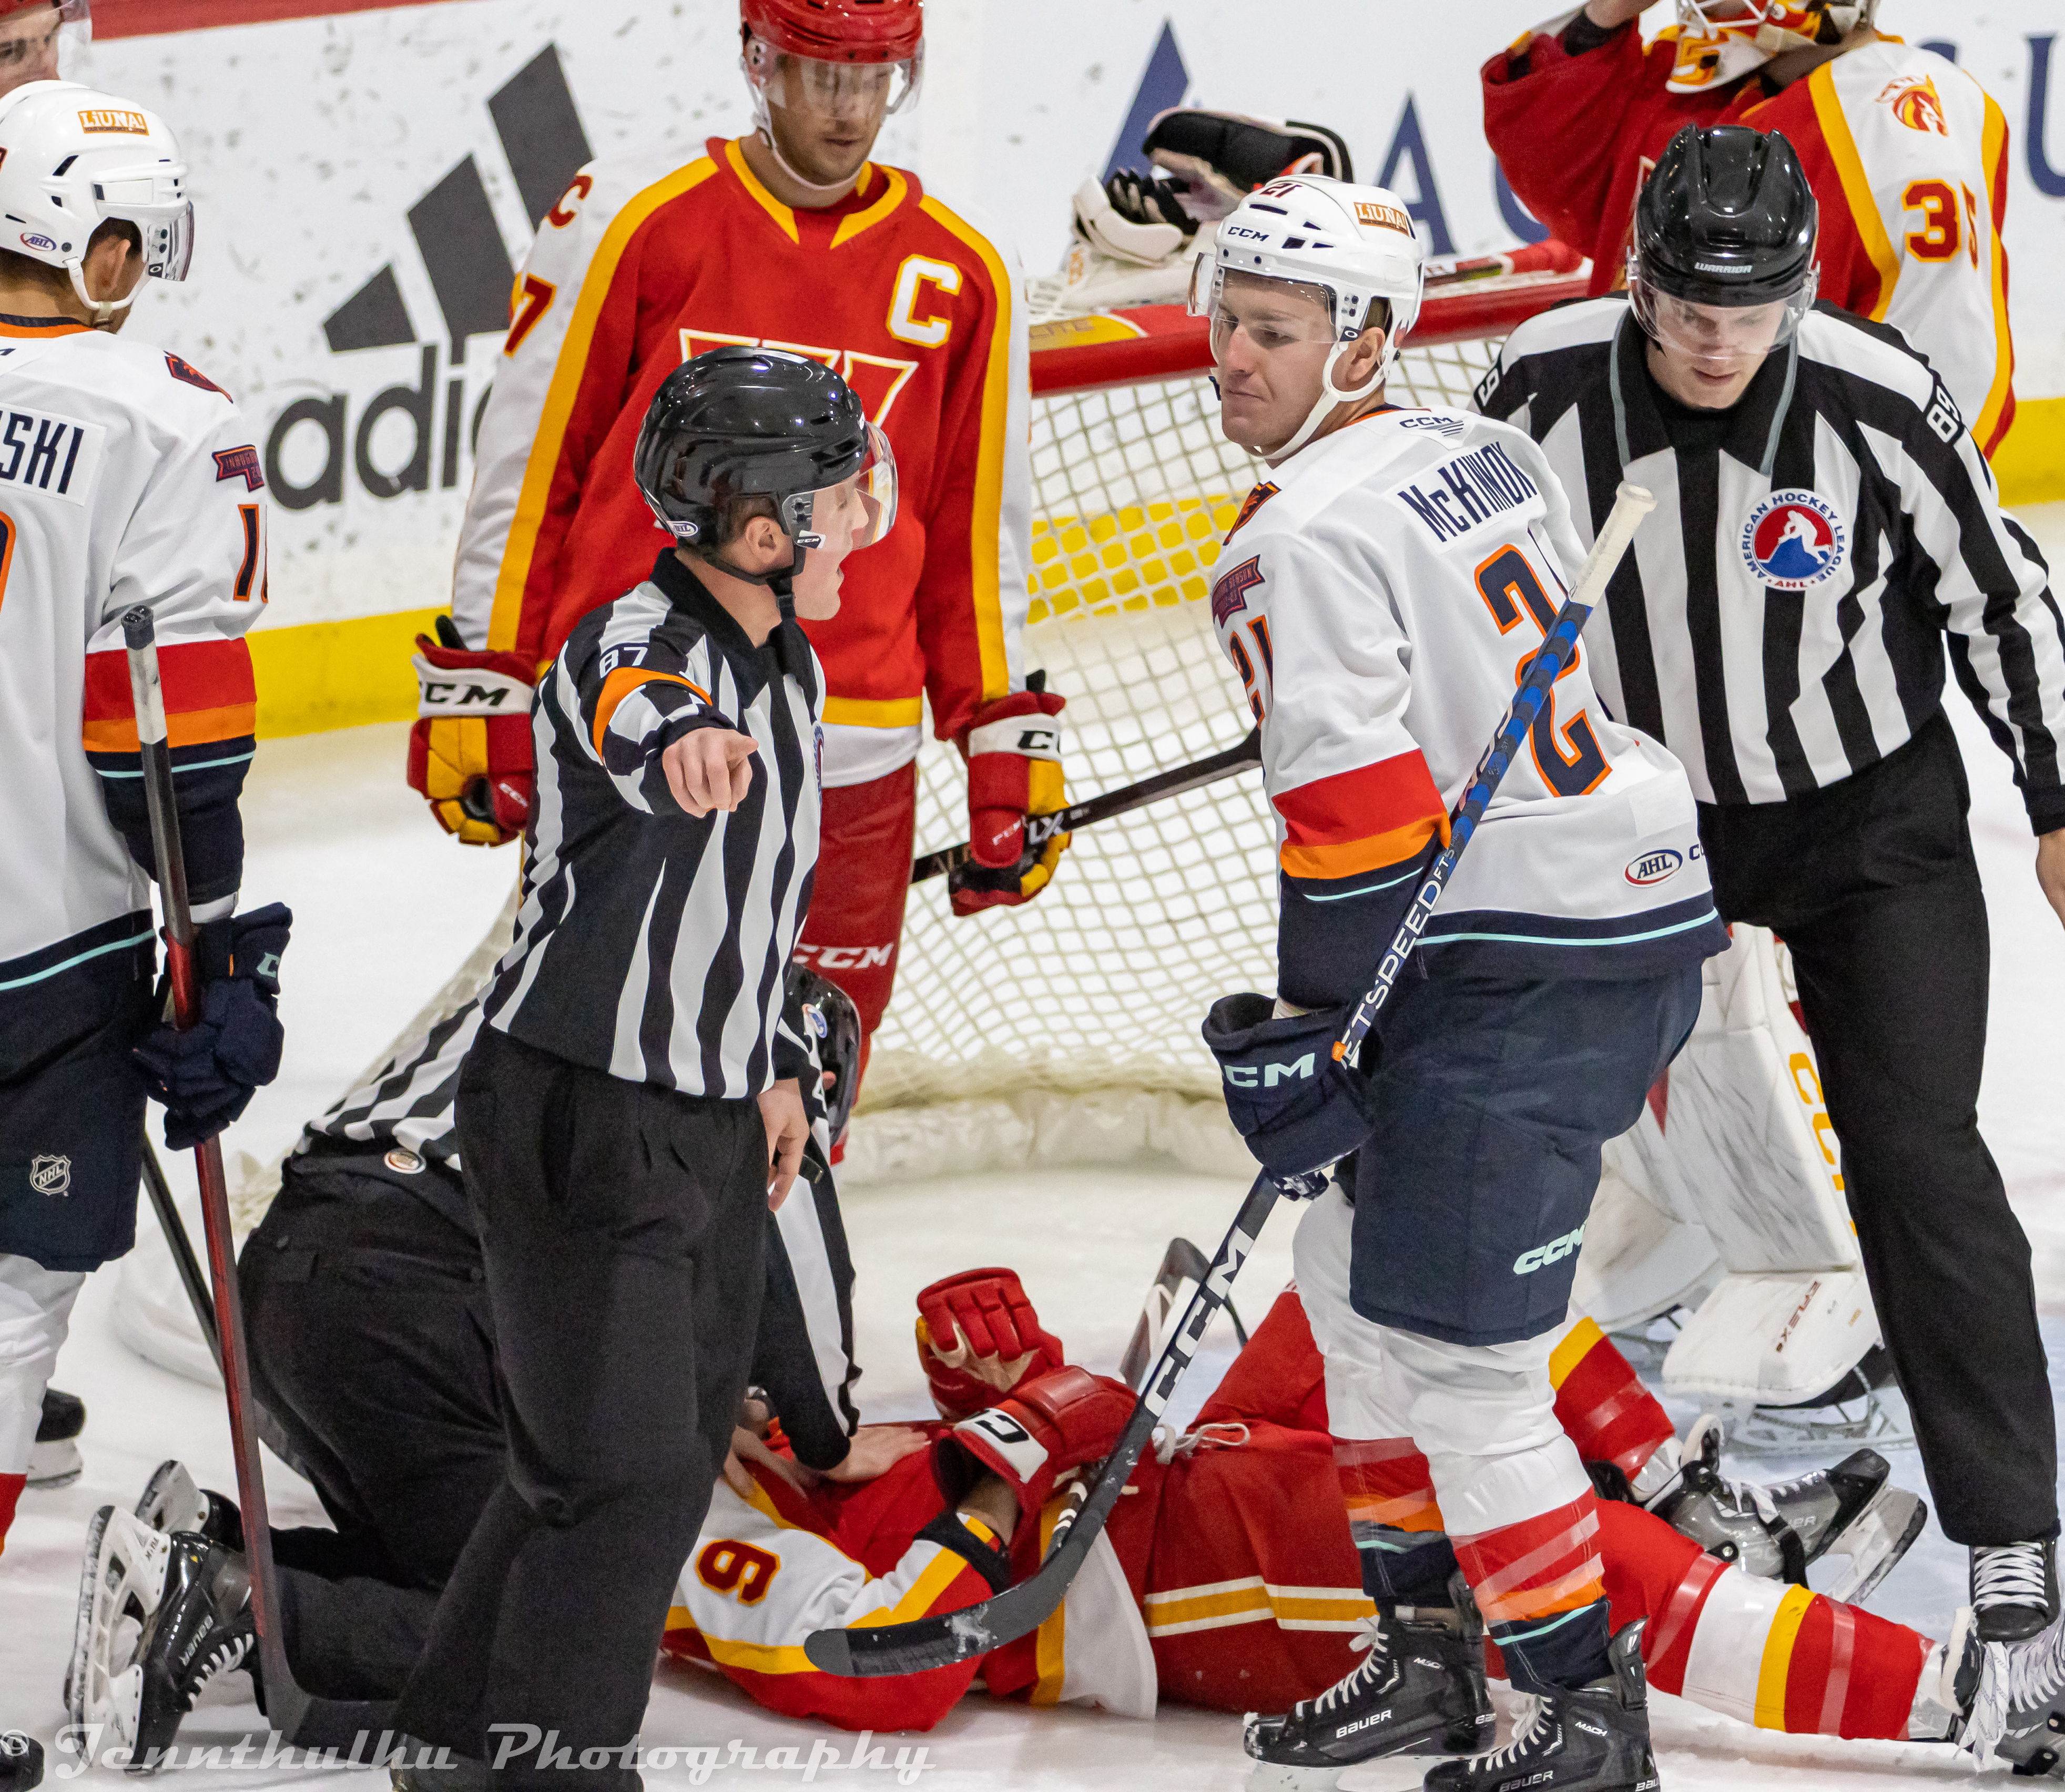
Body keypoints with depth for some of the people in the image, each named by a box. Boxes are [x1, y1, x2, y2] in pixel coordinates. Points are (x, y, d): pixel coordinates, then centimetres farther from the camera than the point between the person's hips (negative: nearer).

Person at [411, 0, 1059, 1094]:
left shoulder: (963, 276, 7)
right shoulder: (633, 223, -2)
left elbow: (975, 539, 14)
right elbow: (527, 468, 3)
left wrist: (1008, 751, 11)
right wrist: (480, 696, 1)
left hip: (847, 761, 2)